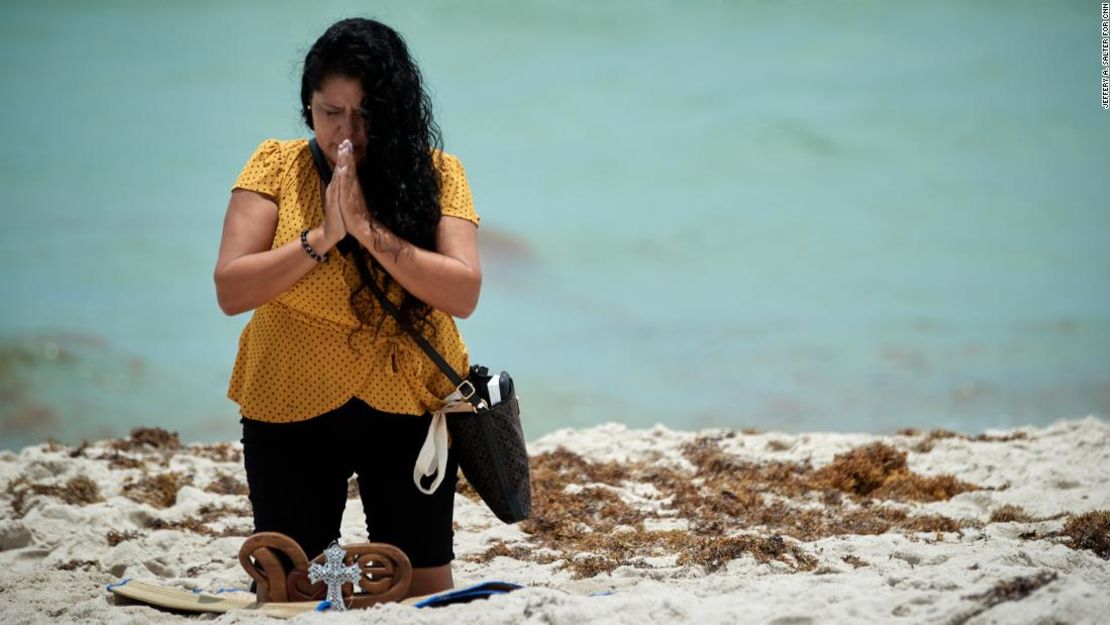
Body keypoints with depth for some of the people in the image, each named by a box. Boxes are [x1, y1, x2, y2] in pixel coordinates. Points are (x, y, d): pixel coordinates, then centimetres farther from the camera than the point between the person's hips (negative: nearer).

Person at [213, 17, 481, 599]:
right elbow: (231, 291, -12)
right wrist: (323, 236, -22)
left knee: (423, 591, 5)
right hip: (290, 411, 0)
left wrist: (370, 229, -22)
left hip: (410, 406, 0)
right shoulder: (277, 164, -4)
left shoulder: (435, 172, -3)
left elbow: (463, 294, -15)